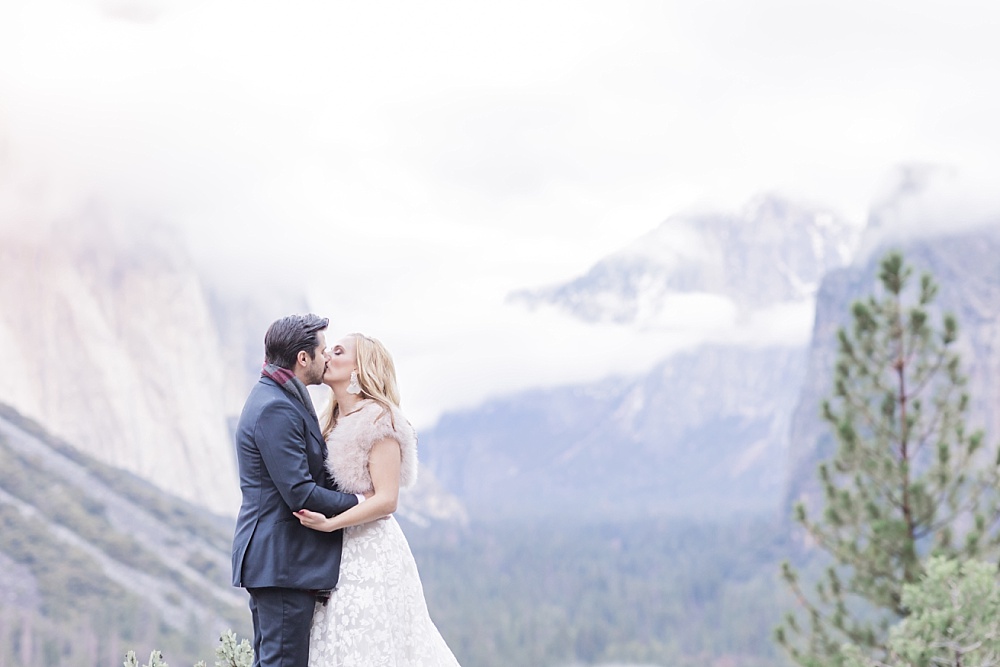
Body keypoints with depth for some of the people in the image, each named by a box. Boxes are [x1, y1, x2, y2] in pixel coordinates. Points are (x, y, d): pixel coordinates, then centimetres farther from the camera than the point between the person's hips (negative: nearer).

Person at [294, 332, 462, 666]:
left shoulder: (377, 418, -11)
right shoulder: (339, 420, 15)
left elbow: (386, 500, -16)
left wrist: (330, 523, -24)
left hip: (371, 551, -8)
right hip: (346, 552, 8)